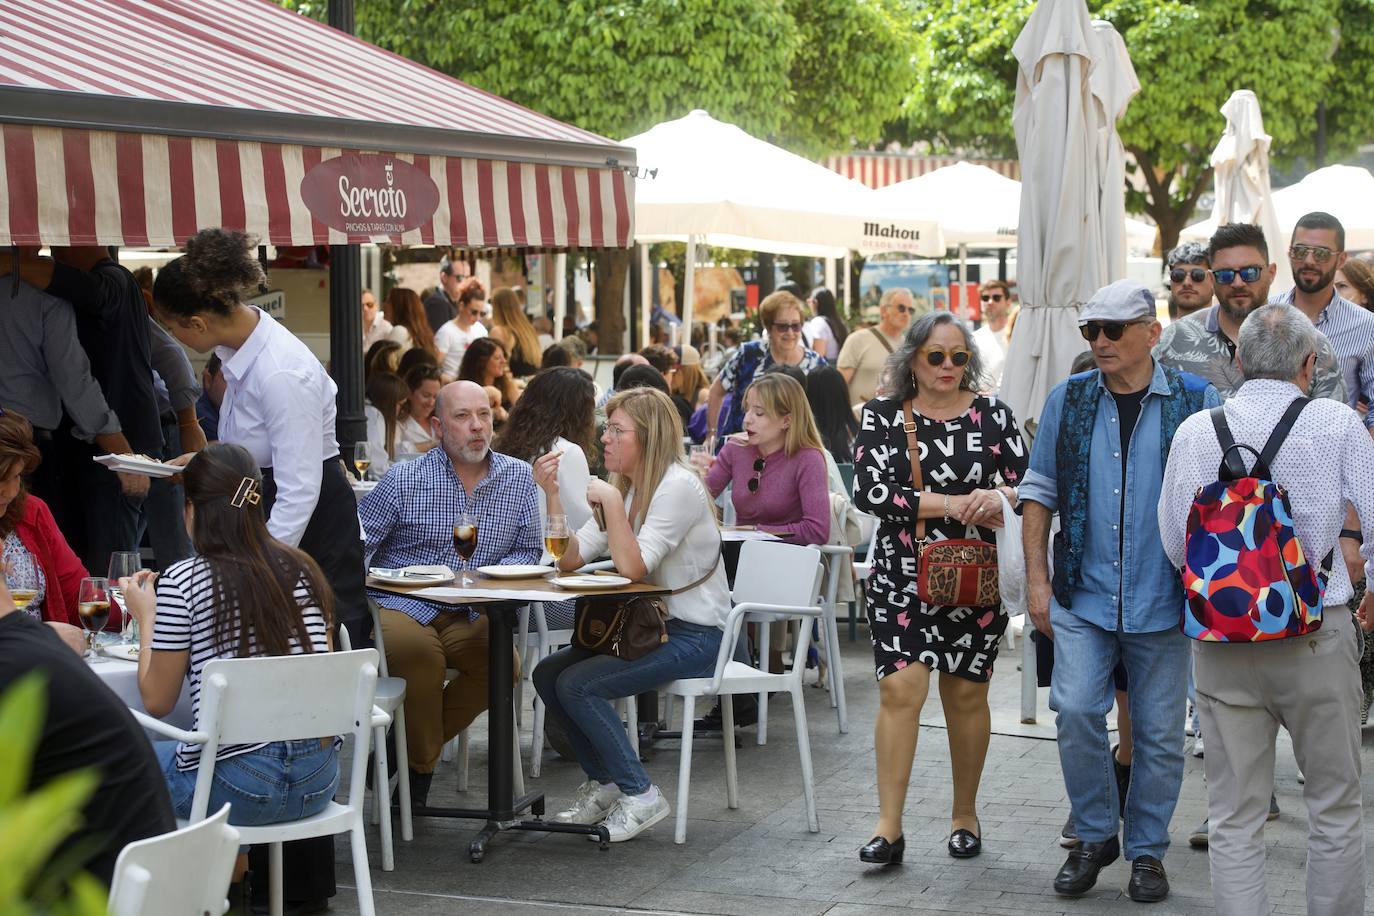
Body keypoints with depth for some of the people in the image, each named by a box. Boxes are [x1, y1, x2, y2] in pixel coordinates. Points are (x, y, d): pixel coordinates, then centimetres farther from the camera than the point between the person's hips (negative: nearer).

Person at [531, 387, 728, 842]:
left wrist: (611, 502, -25)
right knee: (548, 674, -2)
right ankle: (603, 782, 11)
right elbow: (570, 557, 2)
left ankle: (640, 795, -7)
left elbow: (633, 567, -25)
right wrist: (553, 494, -7)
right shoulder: (625, 488, 10)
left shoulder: (679, 486, -16)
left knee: (577, 685, -20)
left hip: (695, 635, -9)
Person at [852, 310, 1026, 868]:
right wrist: (955, 504, -17)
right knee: (900, 688, -10)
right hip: (902, 576, -1)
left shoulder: (992, 415, 4)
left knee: (966, 693, 8)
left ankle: (965, 815, 24)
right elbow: (870, 491, -12)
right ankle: (889, 827, -6)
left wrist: (998, 497, -22)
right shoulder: (882, 416, 0)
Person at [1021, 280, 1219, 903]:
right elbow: (1039, 494, 10)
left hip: (1164, 600, -1)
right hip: (1083, 595, 1)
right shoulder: (1068, 400, 6)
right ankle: (1094, 835, 11)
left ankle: (1147, 850, 22)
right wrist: (1038, 581, 4)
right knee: (1075, 711, -10)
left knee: (1158, 730, 5)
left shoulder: (1197, 402, 1)